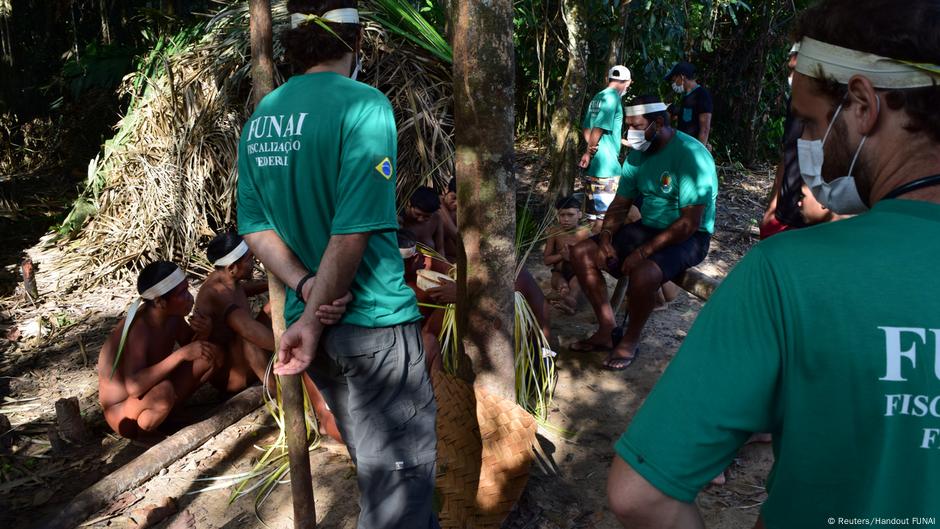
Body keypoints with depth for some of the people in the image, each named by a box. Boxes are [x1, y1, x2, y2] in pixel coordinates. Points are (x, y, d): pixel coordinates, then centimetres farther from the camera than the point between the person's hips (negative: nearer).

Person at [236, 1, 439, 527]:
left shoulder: (259, 119, 5)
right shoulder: (364, 105, -17)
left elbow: (255, 228, 3)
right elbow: (353, 233, -22)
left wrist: (304, 286, -7)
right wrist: (314, 319, -13)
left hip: (317, 327, 8)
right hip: (375, 326, -8)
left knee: (375, 466, 24)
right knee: (401, 474, 8)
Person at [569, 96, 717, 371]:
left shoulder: (691, 155, -21)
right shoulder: (638, 154, 4)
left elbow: (690, 223, -25)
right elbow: (620, 205, 10)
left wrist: (644, 252, -27)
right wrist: (606, 235, -10)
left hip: (688, 237, -8)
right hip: (647, 227, 8)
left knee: (643, 273, -37)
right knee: (583, 253, -4)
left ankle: (630, 341, -9)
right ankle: (607, 330, 3)